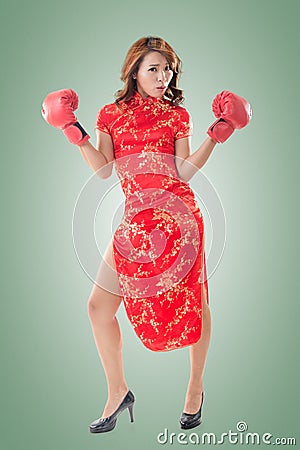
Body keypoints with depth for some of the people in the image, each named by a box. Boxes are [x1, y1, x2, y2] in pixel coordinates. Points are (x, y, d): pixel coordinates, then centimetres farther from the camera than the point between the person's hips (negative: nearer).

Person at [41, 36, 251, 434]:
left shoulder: (177, 115, 10)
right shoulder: (111, 114, 14)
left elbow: (184, 171, -1)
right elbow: (103, 170, 4)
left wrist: (218, 134, -6)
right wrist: (73, 131, -1)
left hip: (177, 214, -2)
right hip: (135, 219, 2)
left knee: (193, 302, 5)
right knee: (99, 306, -2)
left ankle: (196, 387, 28)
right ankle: (118, 393, 17)